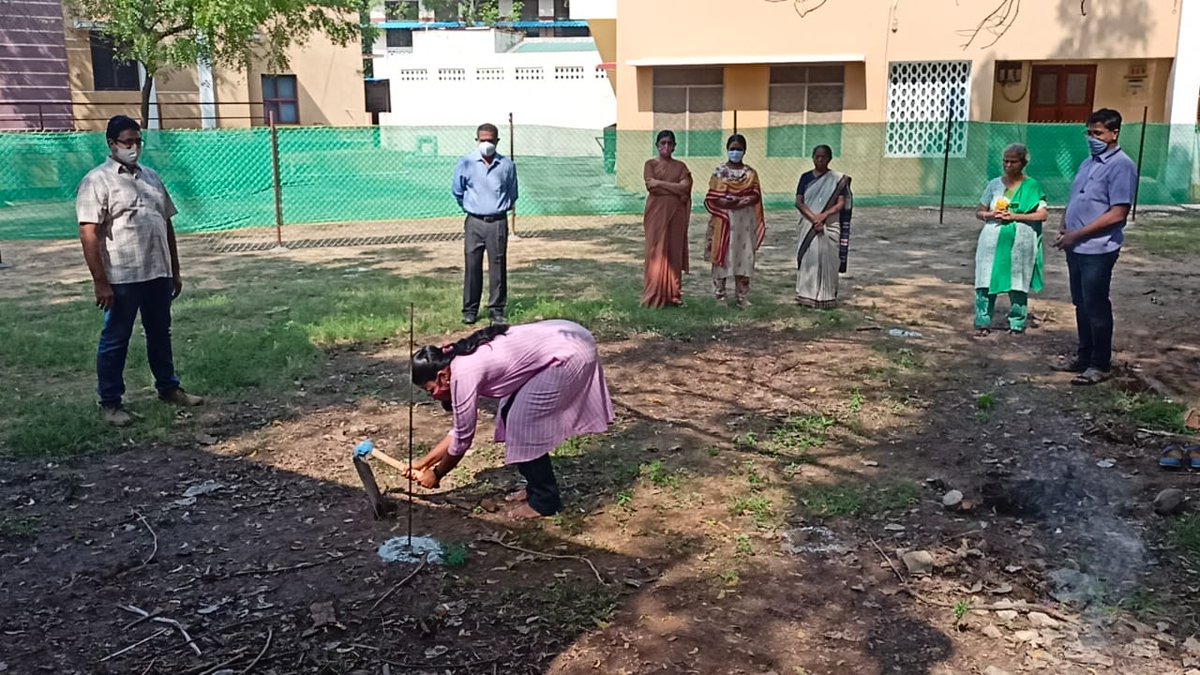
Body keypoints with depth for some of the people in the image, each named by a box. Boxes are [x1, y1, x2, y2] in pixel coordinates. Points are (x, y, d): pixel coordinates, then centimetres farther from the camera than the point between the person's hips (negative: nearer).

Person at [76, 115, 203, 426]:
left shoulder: (151, 177, 13)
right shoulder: (97, 182, -8)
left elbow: (167, 224, 17)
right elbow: (89, 233, -14)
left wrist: (174, 271, 15)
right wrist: (100, 281, -19)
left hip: (158, 274, 6)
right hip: (122, 278, -6)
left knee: (160, 334, 17)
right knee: (115, 340, 3)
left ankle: (168, 387, 31)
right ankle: (110, 403, 13)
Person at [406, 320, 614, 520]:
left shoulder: (463, 374, -17)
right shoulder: (462, 362, 10)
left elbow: (463, 437, -7)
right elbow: (462, 427, 18)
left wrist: (436, 474, 7)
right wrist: (425, 462, 18)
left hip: (570, 354, -10)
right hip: (563, 342, 10)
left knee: (522, 423, -5)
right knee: (513, 416, 11)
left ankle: (544, 500, 8)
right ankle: (537, 489, 23)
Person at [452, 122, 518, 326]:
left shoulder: (507, 165, 2)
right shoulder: (466, 164, 0)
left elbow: (512, 194, 16)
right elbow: (458, 192, 14)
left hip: (498, 222, 0)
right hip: (474, 223, 0)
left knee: (498, 266, 3)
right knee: (472, 266, 1)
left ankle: (497, 309, 12)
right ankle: (470, 310, 10)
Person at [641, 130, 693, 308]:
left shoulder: (680, 166, 11)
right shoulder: (650, 164, 5)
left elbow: (686, 187, -4)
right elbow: (650, 186, -10)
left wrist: (660, 183, -11)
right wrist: (676, 189, -11)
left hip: (676, 214, 2)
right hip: (657, 213, -2)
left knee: (674, 253, 2)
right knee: (656, 253, -3)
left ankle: (673, 295, 8)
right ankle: (654, 296, 0)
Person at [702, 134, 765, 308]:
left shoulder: (751, 173, 9)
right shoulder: (719, 171, 4)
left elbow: (756, 196, 0)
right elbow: (711, 197, -1)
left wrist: (741, 202, -17)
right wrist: (724, 202, -19)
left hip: (745, 220, 2)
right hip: (724, 219, -2)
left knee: (744, 256, 2)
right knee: (722, 255, -1)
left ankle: (741, 296, 9)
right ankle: (720, 295, 5)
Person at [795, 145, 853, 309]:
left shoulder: (838, 179, 1)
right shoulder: (805, 177, 6)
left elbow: (841, 204, -5)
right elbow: (798, 202, -2)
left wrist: (823, 216, -20)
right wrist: (813, 217, -16)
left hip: (829, 227, -2)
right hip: (808, 226, 2)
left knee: (827, 261, -1)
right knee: (808, 259, 2)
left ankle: (826, 297, 5)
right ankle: (806, 295, 10)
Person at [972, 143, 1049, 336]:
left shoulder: (1032, 186, 1)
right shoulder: (994, 184, 8)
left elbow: (1042, 214, -8)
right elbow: (979, 212, 11)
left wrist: (1015, 216, -16)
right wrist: (990, 214, -10)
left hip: (1019, 244, -2)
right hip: (993, 242, 2)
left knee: (1017, 284, 4)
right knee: (986, 282, -2)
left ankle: (1017, 324, 14)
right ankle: (983, 323, 4)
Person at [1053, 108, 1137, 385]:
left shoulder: (1121, 165, -13)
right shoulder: (1088, 163, 14)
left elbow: (1117, 215, -19)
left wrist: (1077, 234, -17)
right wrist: (1064, 230, 3)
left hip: (1098, 250, -8)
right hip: (1076, 248, 8)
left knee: (1096, 307, -1)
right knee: (1081, 304, 15)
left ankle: (1100, 365, 9)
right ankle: (1084, 356, 27)